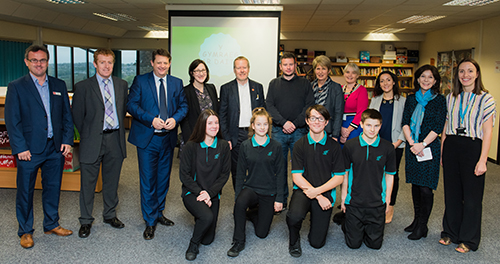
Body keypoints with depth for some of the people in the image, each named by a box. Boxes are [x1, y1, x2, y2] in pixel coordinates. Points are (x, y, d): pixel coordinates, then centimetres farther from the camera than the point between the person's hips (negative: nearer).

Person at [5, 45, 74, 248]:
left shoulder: (59, 85, 9)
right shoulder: (16, 87, -2)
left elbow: (67, 115, 10)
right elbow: (12, 120, -6)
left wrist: (67, 140, 1)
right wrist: (20, 148, -12)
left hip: (55, 148, 4)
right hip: (29, 150, -3)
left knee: (53, 188, 14)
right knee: (25, 191, 7)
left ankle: (51, 224, 30)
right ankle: (25, 231, 22)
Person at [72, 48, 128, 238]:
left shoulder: (122, 85, 6)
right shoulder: (83, 87, -4)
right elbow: (77, 115, 1)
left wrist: (118, 129, 9)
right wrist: (87, 135, 3)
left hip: (115, 139, 3)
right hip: (92, 141, -3)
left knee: (112, 181, 15)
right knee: (88, 183, 5)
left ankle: (110, 215, 32)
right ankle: (85, 221, 20)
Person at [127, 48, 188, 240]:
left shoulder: (177, 83, 10)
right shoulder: (140, 81, 0)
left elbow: (183, 105, 9)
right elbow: (131, 105, -6)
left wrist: (175, 118, -12)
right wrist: (151, 119, -18)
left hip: (168, 137, 4)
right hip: (147, 138, -4)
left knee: (164, 178, 13)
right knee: (148, 180, -1)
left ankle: (159, 213, 30)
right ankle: (150, 221, 10)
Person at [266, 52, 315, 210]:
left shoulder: (305, 84, 8)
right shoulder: (274, 84, 11)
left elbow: (309, 106, -1)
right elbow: (269, 106, 2)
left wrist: (295, 124, -12)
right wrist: (284, 122, -11)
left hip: (299, 131, -1)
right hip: (278, 131, 1)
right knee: (280, 167, 5)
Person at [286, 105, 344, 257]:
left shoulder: (333, 146, 2)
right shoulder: (300, 145, 1)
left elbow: (339, 177, 0)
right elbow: (297, 177, -4)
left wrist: (317, 191, -14)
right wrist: (319, 197, -13)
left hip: (325, 192, 1)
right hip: (303, 190, -1)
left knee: (317, 243, -2)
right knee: (294, 216, -34)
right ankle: (294, 239, 0)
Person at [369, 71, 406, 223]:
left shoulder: (402, 101, 3)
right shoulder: (375, 100, 10)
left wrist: (398, 142, -9)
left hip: (395, 144, -2)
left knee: (392, 175, 4)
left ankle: (390, 208, 16)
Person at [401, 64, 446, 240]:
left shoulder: (439, 100, -1)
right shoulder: (411, 99, 10)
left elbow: (438, 127, -7)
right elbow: (405, 122, 4)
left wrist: (423, 144, -15)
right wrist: (411, 143, -9)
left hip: (429, 148, -4)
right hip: (412, 146, 4)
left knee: (425, 187, -3)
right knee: (415, 184, 11)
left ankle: (422, 226, 8)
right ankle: (416, 220, 23)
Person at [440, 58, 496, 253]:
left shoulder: (485, 99, -5)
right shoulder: (451, 98, 8)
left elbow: (487, 132, -8)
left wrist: (482, 160, -13)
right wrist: (442, 152, 9)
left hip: (472, 148, -4)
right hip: (451, 147, 4)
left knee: (472, 195, 5)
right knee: (451, 193, 13)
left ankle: (468, 239, 19)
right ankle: (450, 233, 29)